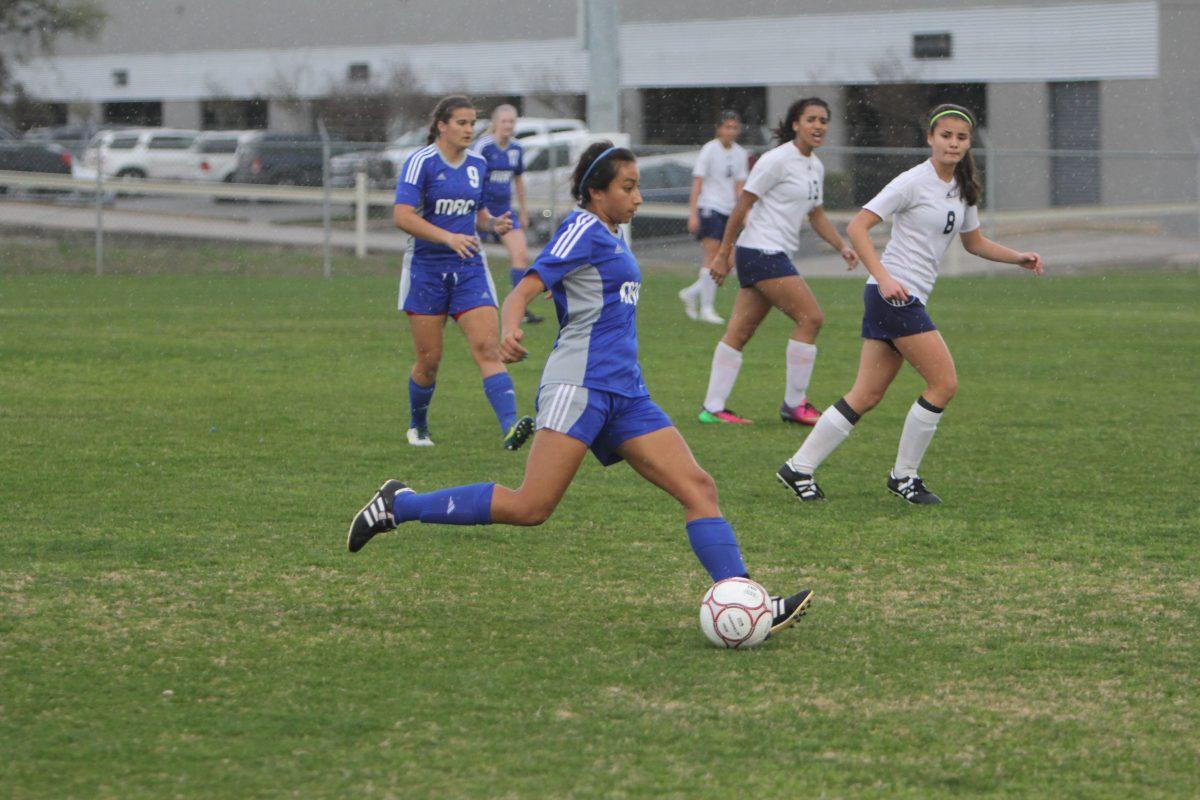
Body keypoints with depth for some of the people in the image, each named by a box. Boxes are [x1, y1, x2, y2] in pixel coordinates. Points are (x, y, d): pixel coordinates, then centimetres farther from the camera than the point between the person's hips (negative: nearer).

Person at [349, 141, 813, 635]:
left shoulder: (611, 235, 20)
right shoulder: (584, 229, -6)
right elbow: (524, 290, -16)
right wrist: (511, 332, -36)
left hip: (624, 391, 9)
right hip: (579, 384, -9)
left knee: (698, 488, -3)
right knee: (530, 508, -14)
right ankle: (398, 505, -2)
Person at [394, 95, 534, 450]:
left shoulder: (478, 165, 8)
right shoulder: (421, 162, -10)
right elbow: (403, 217, -19)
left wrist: (493, 223, -2)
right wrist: (449, 238, -30)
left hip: (469, 267, 4)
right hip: (426, 268, -4)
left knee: (488, 348, -13)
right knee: (429, 360, 2)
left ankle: (510, 428, -27)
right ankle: (417, 426, 28)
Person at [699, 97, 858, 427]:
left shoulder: (815, 167, 14)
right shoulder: (777, 161, -12)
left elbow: (816, 215, 26)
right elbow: (742, 207, -10)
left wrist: (841, 246, 11)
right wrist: (723, 254, -10)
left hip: (776, 255, 9)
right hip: (761, 251, -9)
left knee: (739, 332, 7)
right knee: (810, 317, -10)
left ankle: (713, 407, 8)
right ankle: (794, 403, -4)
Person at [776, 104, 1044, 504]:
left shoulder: (962, 188, 13)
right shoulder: (913, 182, -12)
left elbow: (974, 242, 27)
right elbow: (858, 227, -16)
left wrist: (1018, 258, 12)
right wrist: (883, 277, -26)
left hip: (908, 298, 9)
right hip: (894, 294, -9)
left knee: (867, 396, 8)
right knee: (944, 383, -9)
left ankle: (799, 468, 12)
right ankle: (904, 475, 2)